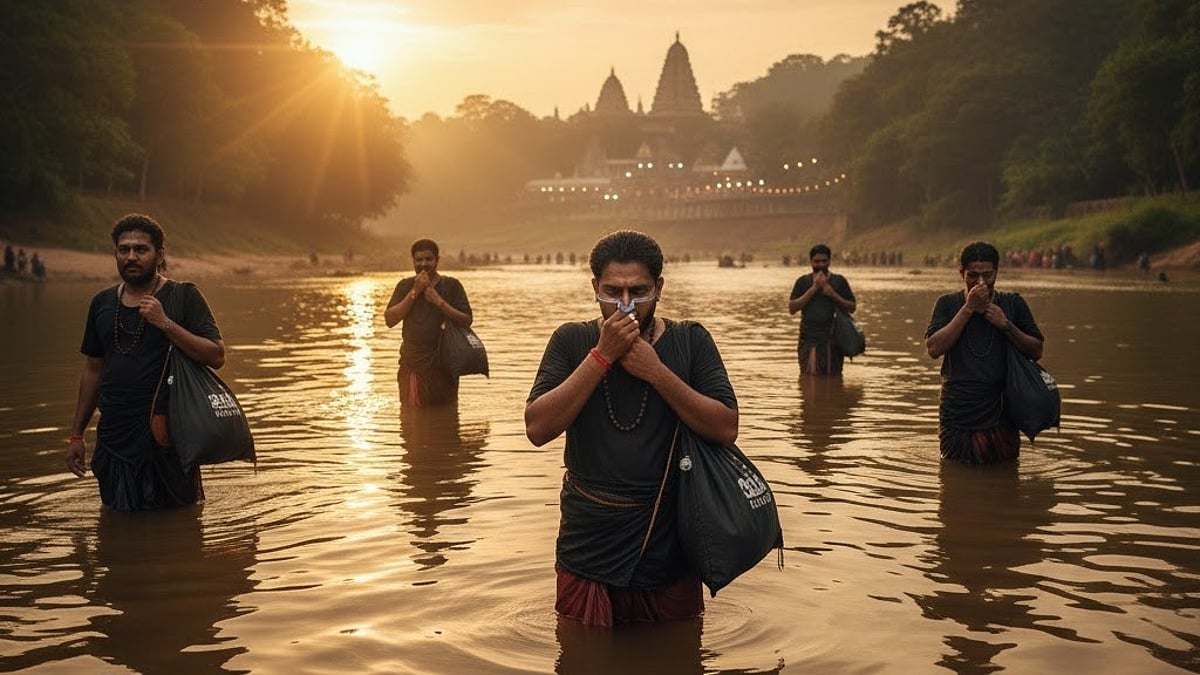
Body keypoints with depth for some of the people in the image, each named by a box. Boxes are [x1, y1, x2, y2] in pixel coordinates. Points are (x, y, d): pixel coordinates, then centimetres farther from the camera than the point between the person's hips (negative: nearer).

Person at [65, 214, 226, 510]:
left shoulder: (184, 296, -3)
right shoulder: (102, 303, 11)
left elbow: (216, 356, -12)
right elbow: (93, 371, 17)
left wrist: (164, 323, -20)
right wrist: (76, 434, 15)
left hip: (166, 439, -4)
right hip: (114, 439, 4)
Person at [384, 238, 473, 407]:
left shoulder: (451, 285, 3)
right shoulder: (405, 286, 10)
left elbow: (466, 321, -5)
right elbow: (390, 319, -1)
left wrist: (439, 301, -14)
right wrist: (414, 292, -9)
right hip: (412, 364, 2)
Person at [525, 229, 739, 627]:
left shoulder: (690, 341, -1)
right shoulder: (571, 341, -1)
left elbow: (726, 429, -11)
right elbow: (537, 429, -13)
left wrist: (656, 371, -19)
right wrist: (602, 356, -19)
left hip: (669, 552, 0)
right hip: (588, 553, 0)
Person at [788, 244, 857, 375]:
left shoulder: (839, 281, 7)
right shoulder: (803, 282, 8)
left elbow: (852, 307, 5)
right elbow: (792, 308, -3)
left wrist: (833, 295, -11)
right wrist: (813, 289, -10)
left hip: (832, 340, 0)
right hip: (808, 340, 0)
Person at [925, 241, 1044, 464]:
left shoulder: (1013, 304, 5)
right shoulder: (948, 304, 3)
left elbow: (1036, 351, 4)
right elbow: (934, 348, -12)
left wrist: (1006, 325, -11)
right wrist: (968, 308, -14)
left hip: (999, 415, 1)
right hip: (956, 417, 0)